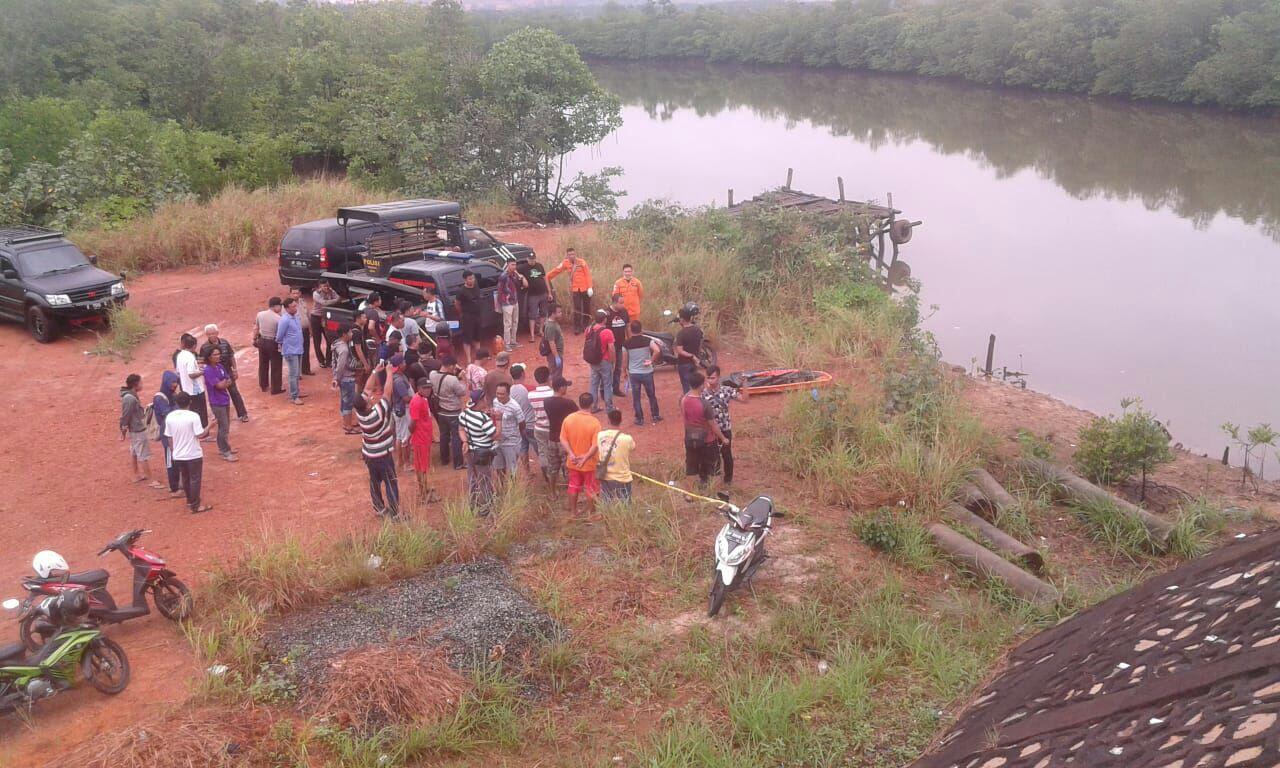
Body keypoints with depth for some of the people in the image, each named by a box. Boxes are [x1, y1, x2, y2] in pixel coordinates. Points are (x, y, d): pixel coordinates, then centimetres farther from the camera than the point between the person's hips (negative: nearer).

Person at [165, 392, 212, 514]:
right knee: (195, 479, 5)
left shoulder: (170, 417, -3)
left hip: (178, 455, 5)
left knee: (185, 478, 21)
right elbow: (200, 435, -17)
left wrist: (174, 451, 17)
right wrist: (209, 426, -1)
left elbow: (169, 437, 4)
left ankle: (190, 501, 34)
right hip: (193, 454, -5)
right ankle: (195, 506, 9)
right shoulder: (193, 416, -17)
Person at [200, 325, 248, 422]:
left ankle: (242, 414, 16)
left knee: (234, 392, 6)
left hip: (227, 372, 1)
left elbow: (231, 357, 1)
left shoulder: (225, 343, -8)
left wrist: (235, 370, 3)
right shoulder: (204, 347, -13)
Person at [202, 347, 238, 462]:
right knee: (224, 427, -5)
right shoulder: (208, 370, -19)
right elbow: (219, 385, -22)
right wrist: (225, 381, -3)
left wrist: (224, 383, -15)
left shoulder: (220, 366, 5)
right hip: (217, 403, -8)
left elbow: (229, 382, 6)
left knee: (225, 426, 18)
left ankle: (222, 448, 32)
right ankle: (226, 453, 2)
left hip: (225, 400, 8)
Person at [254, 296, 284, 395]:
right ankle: (275, 388, 15)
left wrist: (255, 339, 20)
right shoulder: (278, 318, -21)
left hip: (262, 341, 6)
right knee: (275, 366, 7)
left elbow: (256, 328, 7)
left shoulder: (260, 314, -3)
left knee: (263, 364, 20)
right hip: (274, 343, -6)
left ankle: (263, 386, 34)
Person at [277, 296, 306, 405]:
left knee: (298, 374, 17)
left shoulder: (295, 316, 6)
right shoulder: (285, 320, -20)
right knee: (294, 374, -4)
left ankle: (297, 392, 30)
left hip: (298, 350, 8)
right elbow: (279, 337, -13)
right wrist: (284, 345, 4)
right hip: (290, 351, -8)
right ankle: (293, 397, 1)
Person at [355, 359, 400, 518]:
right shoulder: (377, 413, -31)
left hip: (368, 455, 6)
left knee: (375, 482, 20)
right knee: (391, 484, 5)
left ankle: (379, 508, 34)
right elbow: (387, 391, -25)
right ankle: (395, 514, 11)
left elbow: (367, 388, -5)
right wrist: (389, 372, -13)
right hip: (383, 456, -6)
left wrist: (376, 371, -3)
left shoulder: (359, 412, -14)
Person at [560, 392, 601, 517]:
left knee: (573, 486, 22)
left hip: (572, 462, 4)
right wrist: (585, 457, -24)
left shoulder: (568, 419, -9)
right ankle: (590, 513, 28)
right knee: (591, 489, 15)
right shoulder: (594, 422, -21)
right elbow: (596, 445, -26)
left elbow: (563, 439, -8)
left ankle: (572, 511, 34)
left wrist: (571, 454, -14)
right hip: (590, 463, -4)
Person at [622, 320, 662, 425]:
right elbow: (657, 350, -26)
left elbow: (624, 360, -1)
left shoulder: (626, 343, -7)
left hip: (633, 373, 0)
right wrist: (652, 361, -12)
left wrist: (625, 371, 14)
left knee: (636, 397, 10)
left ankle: (639, 419, 14)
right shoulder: (648, 340, -9)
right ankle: (655, 416, 26)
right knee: (652, 395, 16)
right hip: (647, 372, 0)